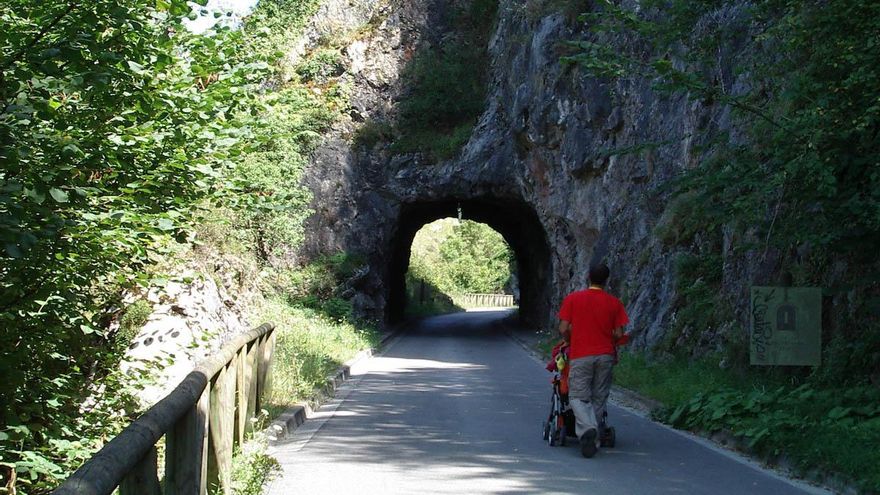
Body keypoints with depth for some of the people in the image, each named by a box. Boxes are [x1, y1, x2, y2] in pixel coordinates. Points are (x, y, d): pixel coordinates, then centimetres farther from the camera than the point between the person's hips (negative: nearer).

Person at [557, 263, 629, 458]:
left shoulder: (572, 299, -2)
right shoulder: (614, 303, 1)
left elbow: (563, 329, -5)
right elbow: (619, 334, -1)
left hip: (580, 356, -2)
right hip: (605, 355, 2)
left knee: (579, 397, 2)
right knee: (599, 398, 11)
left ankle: (587, 428, -23)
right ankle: (594, 439, 12)